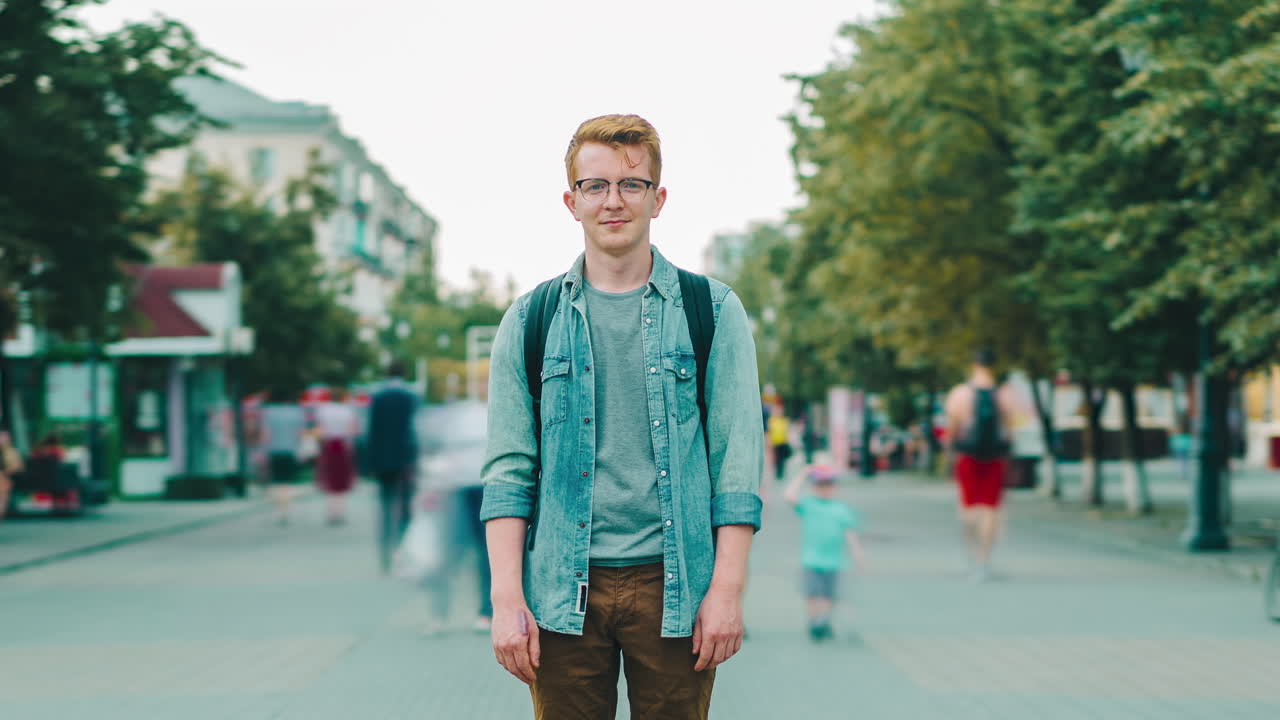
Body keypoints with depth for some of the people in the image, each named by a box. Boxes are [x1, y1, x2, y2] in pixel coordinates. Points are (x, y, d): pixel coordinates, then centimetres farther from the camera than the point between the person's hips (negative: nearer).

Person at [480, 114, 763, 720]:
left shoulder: (712, 311, 6)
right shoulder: (531, 321, 8)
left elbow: (738, 459, 1)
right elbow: (508, 467, 5)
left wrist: (727, 589, -7)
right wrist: (507, 598, -5)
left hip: (674, 586, -1)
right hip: (563, 591, 1)